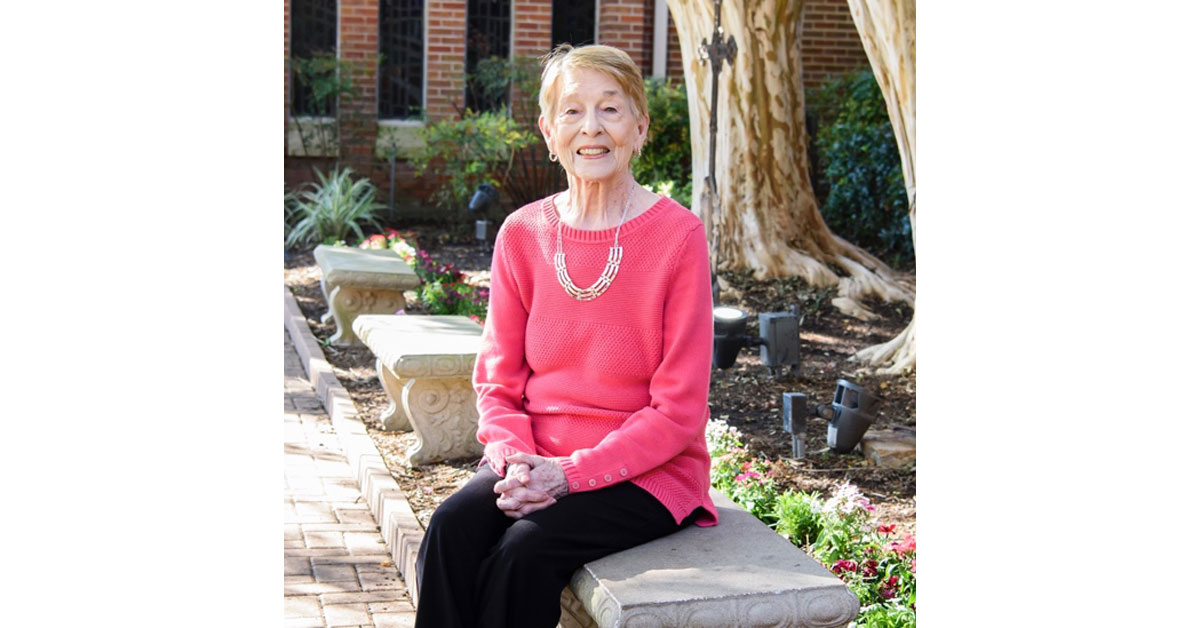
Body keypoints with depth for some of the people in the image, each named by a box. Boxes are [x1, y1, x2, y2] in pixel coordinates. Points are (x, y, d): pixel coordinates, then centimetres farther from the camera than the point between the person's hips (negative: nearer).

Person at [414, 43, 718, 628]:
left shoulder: (678, 235, -9)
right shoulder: (522, 234, 4)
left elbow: (679, 411, -10)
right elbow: (498, 380, 8)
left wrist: (571, 472, -19)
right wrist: (515, 457, -13)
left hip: (646, 470, -3)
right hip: (538, 462, 4)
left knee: (525, 550, -27)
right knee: (451, 528, -24)